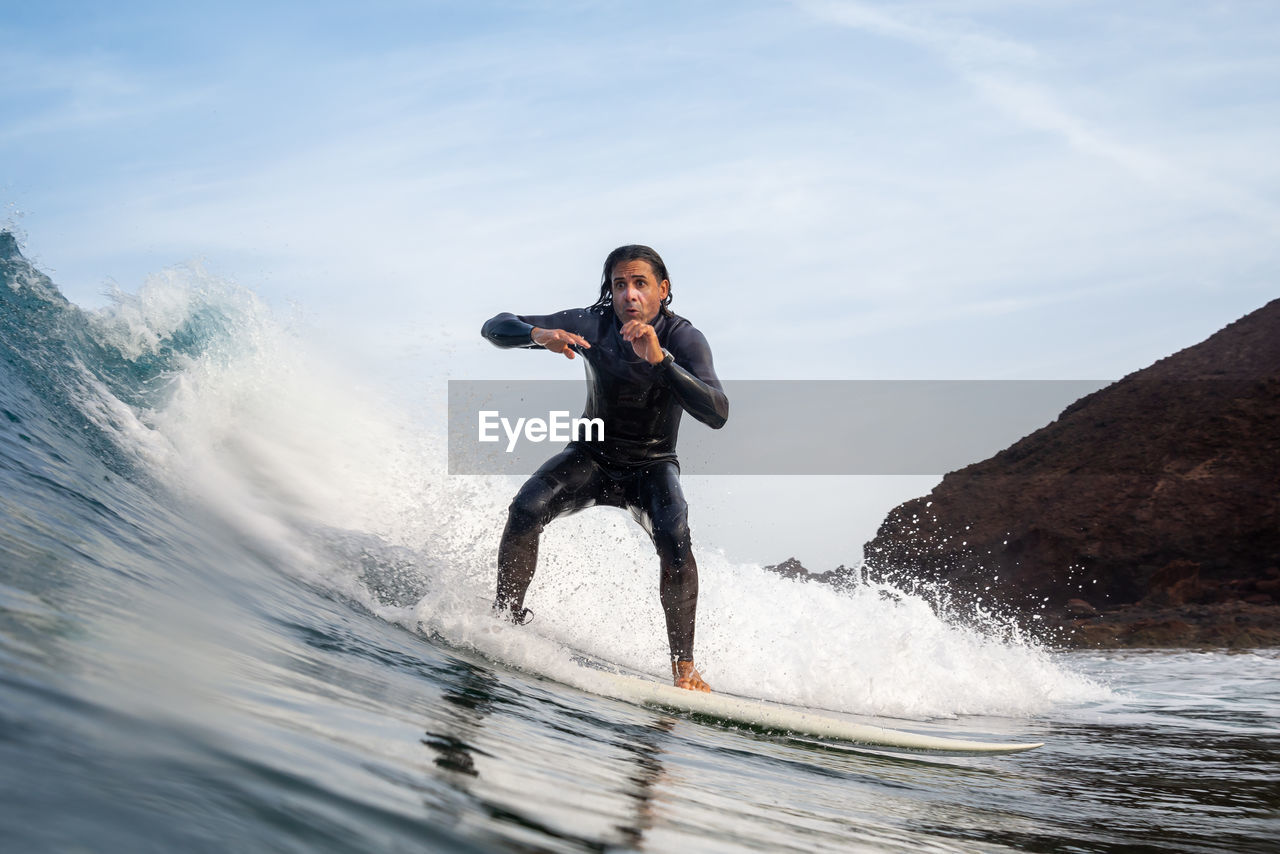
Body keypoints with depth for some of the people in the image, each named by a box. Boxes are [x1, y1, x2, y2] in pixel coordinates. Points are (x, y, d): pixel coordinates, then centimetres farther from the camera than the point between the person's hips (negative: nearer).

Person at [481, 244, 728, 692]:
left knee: (674, 540, -30)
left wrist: (660, 360, -45)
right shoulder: (593, 324, -15)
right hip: (592, 456, 2)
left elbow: (717, 414, -35)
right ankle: (506, 619, -8)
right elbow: (494, 326, -14)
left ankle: (684, 666, -20)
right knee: (526, 509, -25)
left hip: (652, 466, -2)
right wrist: (538, 335, -37)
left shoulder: (684, 339, -20)